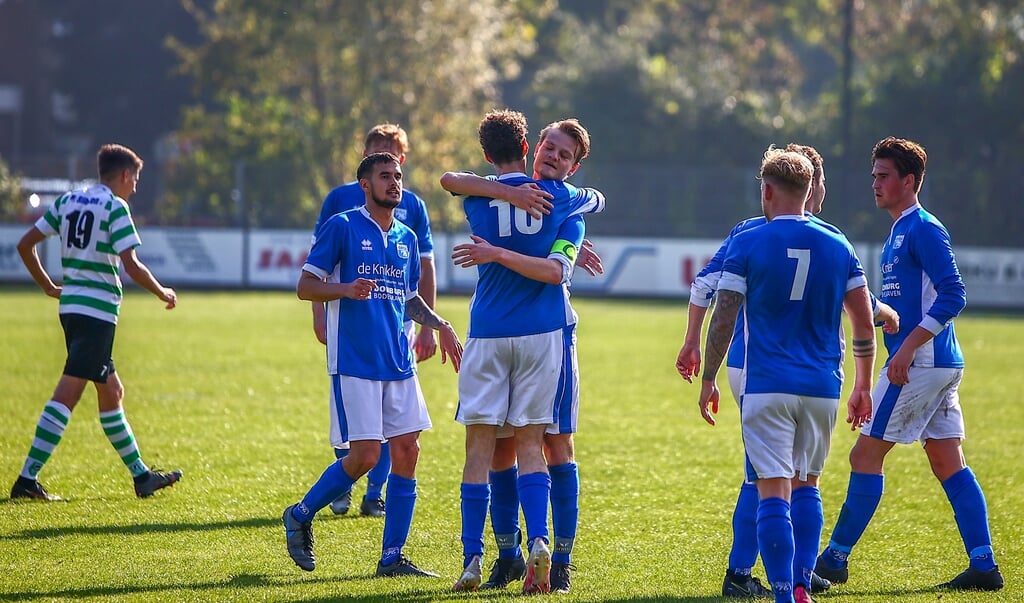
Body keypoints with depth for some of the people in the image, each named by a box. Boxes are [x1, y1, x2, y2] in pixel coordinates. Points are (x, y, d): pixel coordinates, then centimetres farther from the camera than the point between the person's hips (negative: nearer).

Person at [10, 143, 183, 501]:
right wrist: (163, 294, 1)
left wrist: (48, 287, 21)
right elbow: (132, 266, -15)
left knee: (111, 391, 17)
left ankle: (141, 476, 25)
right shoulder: (115, 207, -8)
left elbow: (25, 245, 13)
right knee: (68, 393, -11)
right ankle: (27, 479, -17)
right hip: (98, 310, -9)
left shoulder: (68, 201, 13)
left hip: (71, 306, 9)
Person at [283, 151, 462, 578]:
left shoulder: (406, 238, 16)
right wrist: (346, 290, -22)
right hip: (354, 363, -6)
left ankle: (392, 557, 6)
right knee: (365, 455, -11)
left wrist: (439, 325, 11)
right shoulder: (342, 227, -3)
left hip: (399, 363, 6)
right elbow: (305, 287, -4)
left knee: (407, 451, -1)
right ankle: (300, 516, 12)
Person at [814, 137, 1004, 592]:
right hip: (942, 365, 10)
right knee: (948, 464, 7)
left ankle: (835, 559, 1)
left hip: (920, 362, -10)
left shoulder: (923, 229, -12)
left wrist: (907, 348, -24)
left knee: (866, 455, -5)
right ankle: (984, 566, 5)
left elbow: (953, 295, -20)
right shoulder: (901, 231, 18)